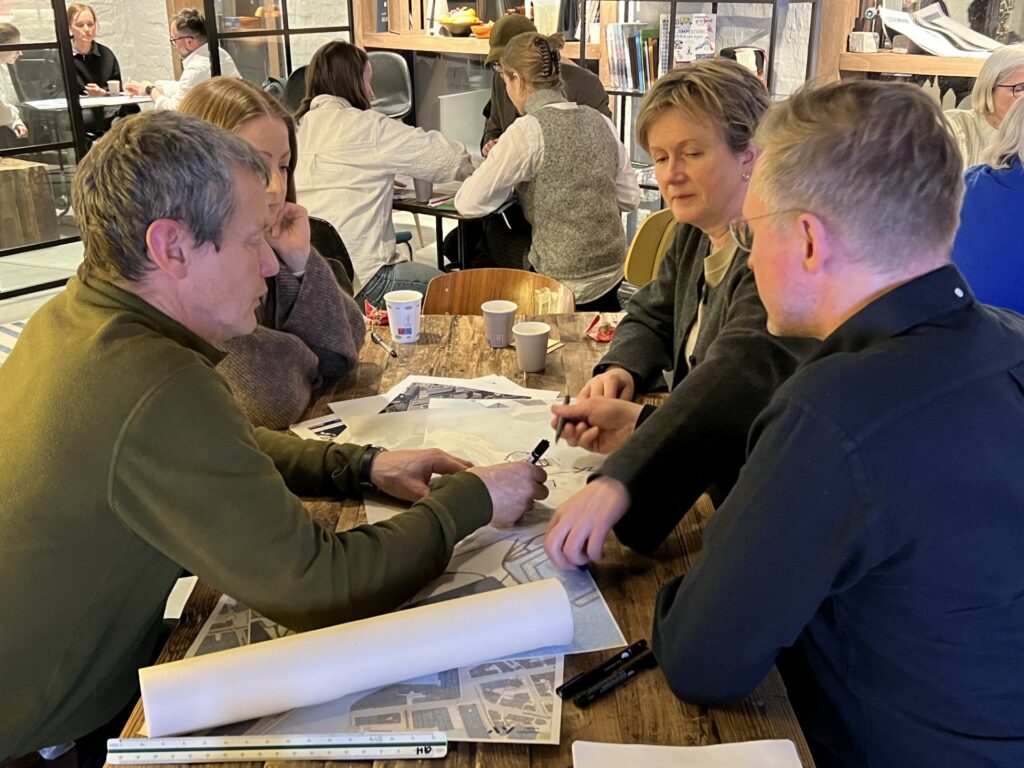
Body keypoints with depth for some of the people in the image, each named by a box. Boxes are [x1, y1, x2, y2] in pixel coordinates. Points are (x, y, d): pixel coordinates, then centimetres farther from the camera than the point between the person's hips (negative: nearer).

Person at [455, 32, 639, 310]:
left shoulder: (528, 130, -15)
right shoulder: (599, 121, 4)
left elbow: (468, 203, -12)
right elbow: (630, 198, 11)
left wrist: (510, 181, 5)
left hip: (565, 286, -6)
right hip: (611, 275, 6)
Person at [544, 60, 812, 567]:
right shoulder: (694, 236, 5)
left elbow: (743, 371, -40)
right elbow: (651, 317, 16)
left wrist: (619, 480, -53)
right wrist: (619, 372, -9)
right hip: (709, 489, 8)